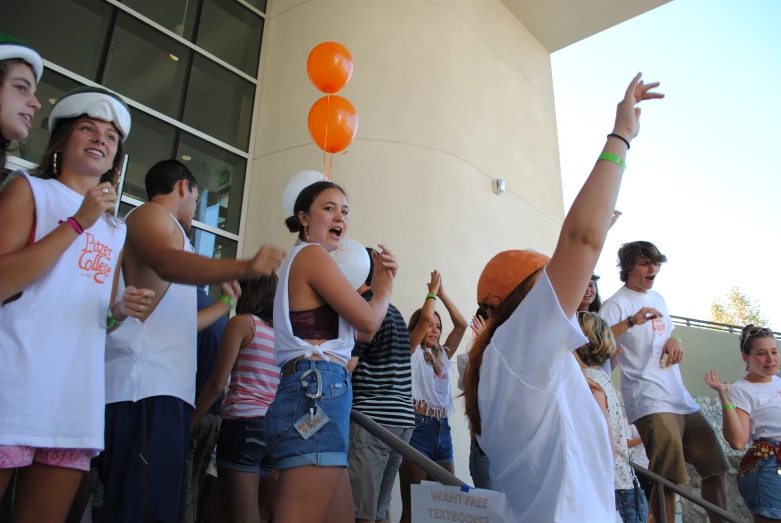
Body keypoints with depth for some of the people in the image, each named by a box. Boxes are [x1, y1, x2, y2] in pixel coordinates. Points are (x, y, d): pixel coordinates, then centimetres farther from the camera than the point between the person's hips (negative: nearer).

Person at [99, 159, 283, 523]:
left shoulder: (161, 226, 31)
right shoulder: (151, 213, 4)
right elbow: (167, 262, -23)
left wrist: (226, 303, 45)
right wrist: (245, 268, -35)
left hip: (168, 384, 10)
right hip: (145, 383, -10)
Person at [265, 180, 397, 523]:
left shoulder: (305, 260, 26)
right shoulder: (313, 254, -3)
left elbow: (362, 333, 25)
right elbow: (368, 320, -8)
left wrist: (377, 284, 16)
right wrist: (384, 289, 12)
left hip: (312, 395, 11)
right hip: (316, 395, -11)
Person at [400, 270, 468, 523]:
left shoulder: (442, 356, 19)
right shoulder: (412, 351, 2)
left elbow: (461, 324, 13)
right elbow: (425, 317, -11)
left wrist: (443, 294, 12)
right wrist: (432, 291, 5)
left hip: (442, 429, 7)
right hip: (418, 426, -7)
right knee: (413, 501, -4)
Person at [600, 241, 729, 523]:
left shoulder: (658, 298, 18)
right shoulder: (616, 304, -6)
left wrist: (675, 341, 6)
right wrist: (630, 322, -31)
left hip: (682, 398, 8)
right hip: (651, 403, -8)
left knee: (715, 468, 13)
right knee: (669, 481, -14)